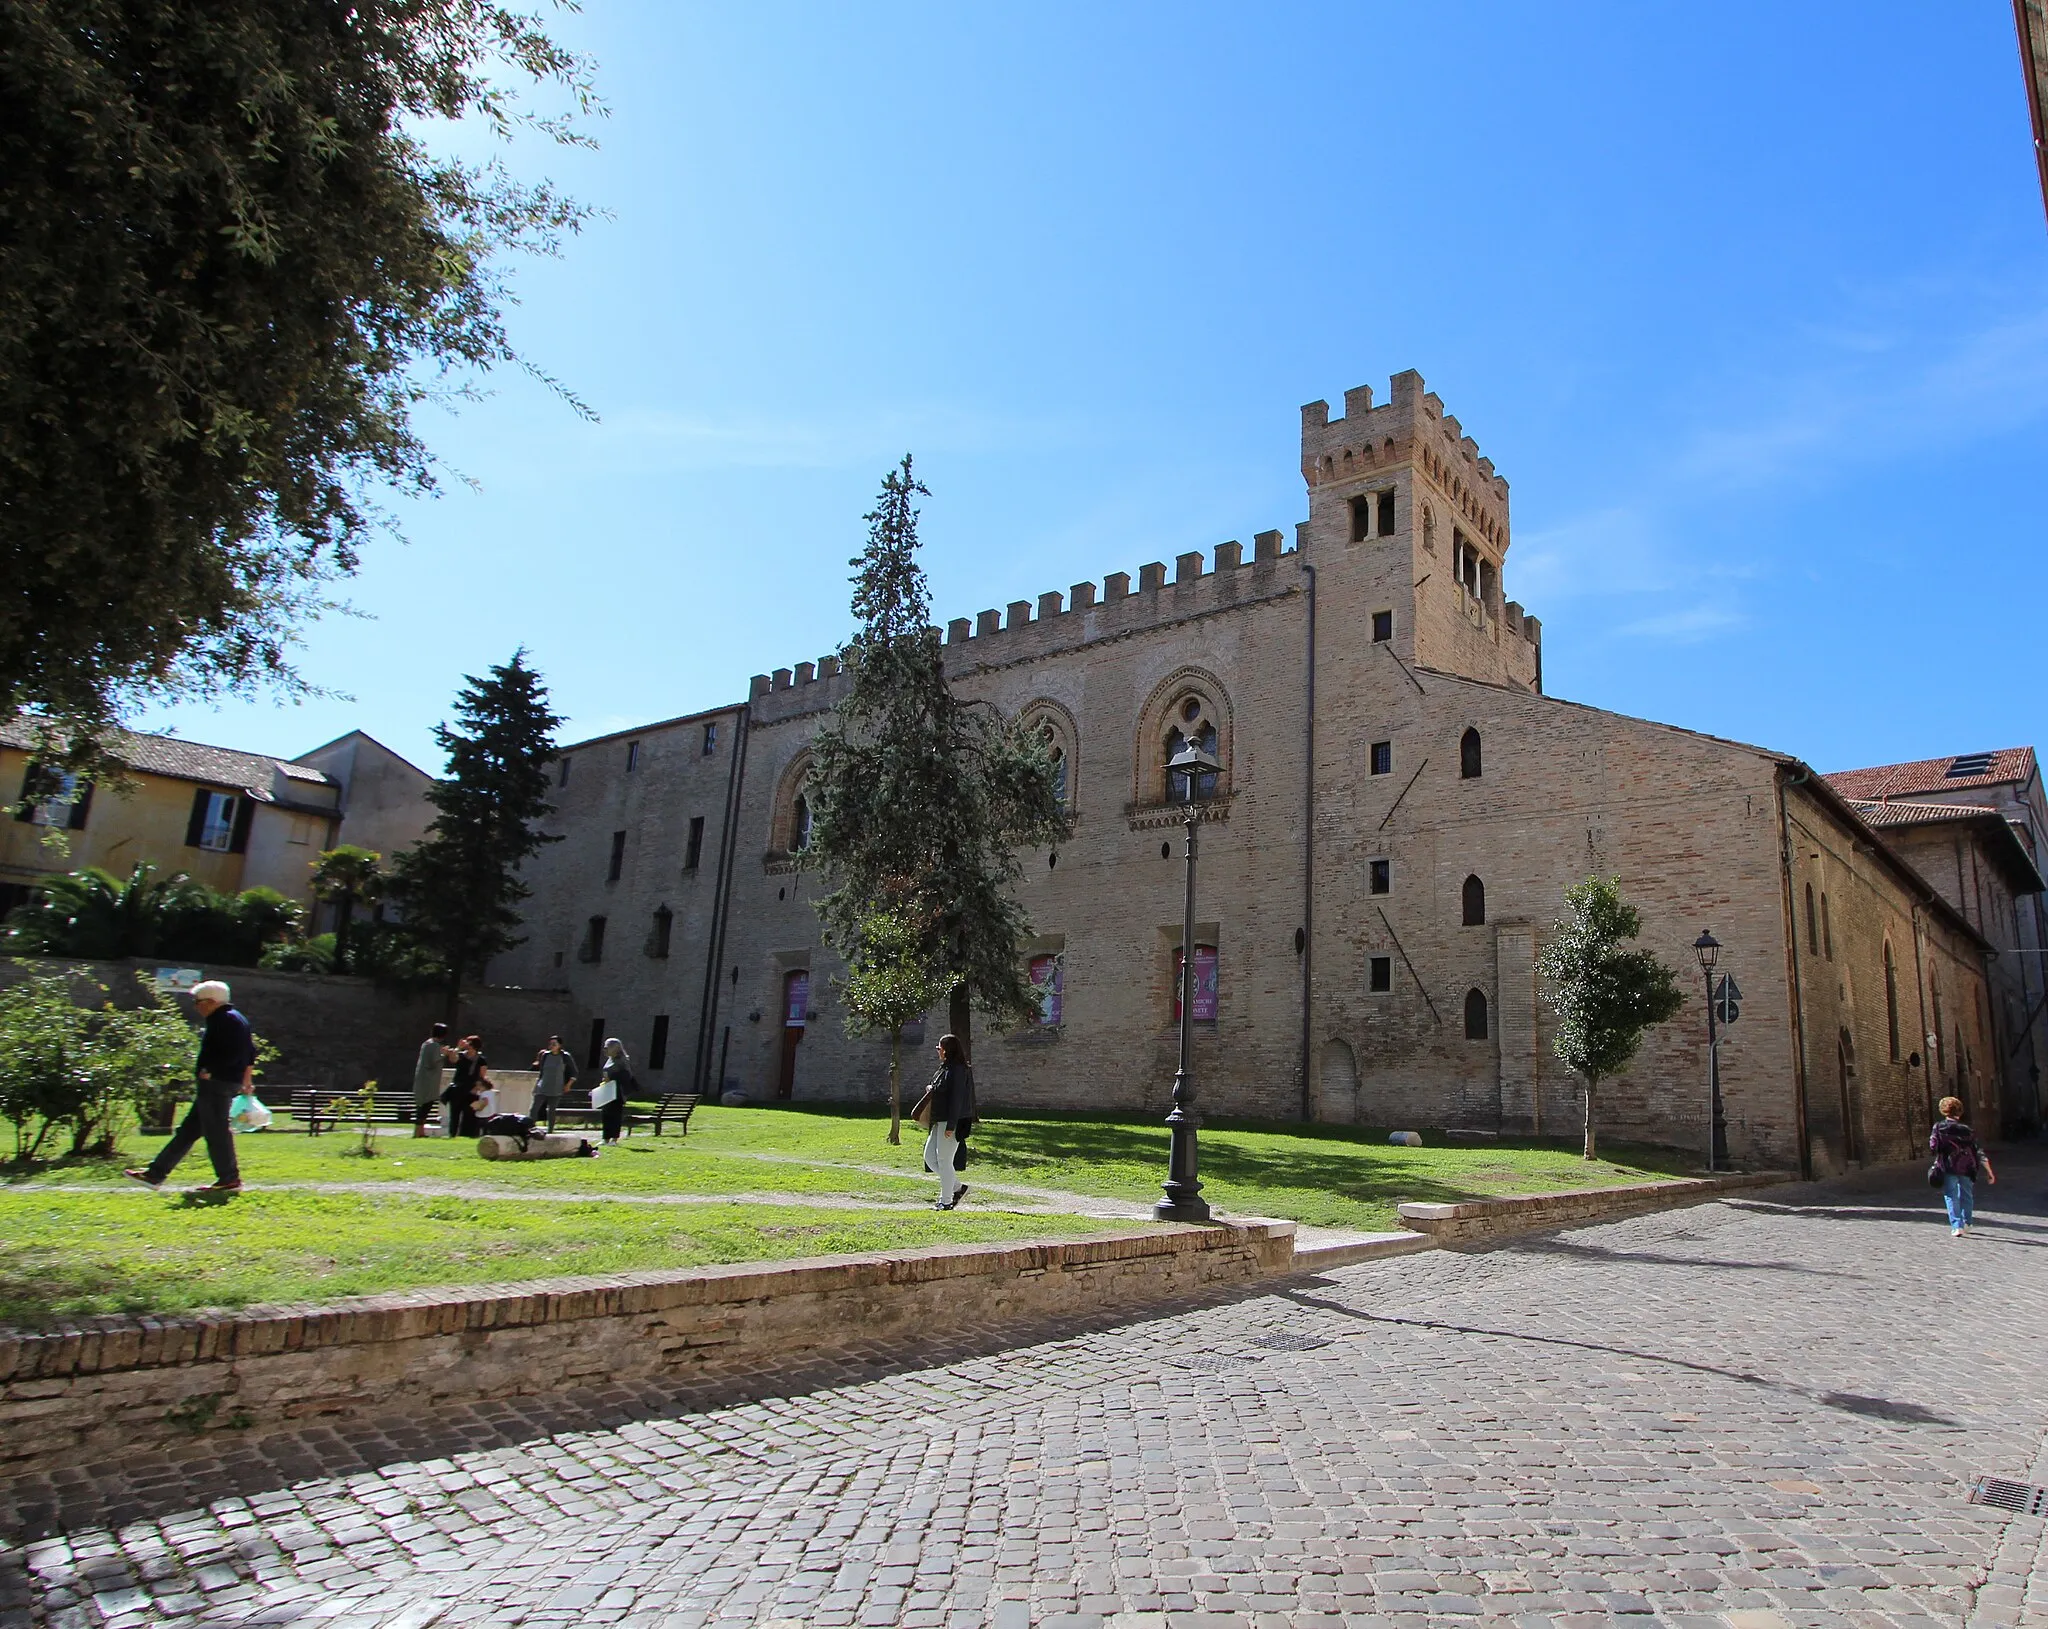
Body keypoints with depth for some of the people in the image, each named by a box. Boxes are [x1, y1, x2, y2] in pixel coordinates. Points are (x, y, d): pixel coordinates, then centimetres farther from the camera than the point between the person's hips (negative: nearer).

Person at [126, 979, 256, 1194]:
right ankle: (156, 1174, 21)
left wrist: (210, 1071, -19)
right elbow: (250, 1051, 22)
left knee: (216, 1131, -6)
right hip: (214, 1085, 11)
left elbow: (234, 1053, -25)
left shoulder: (226, 1020, -15)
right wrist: (246, 1078, 24)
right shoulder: (235, 1019, 18)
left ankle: (229, 1180, 0)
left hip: (216, 1083, -11)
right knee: (188, 1131, 14)